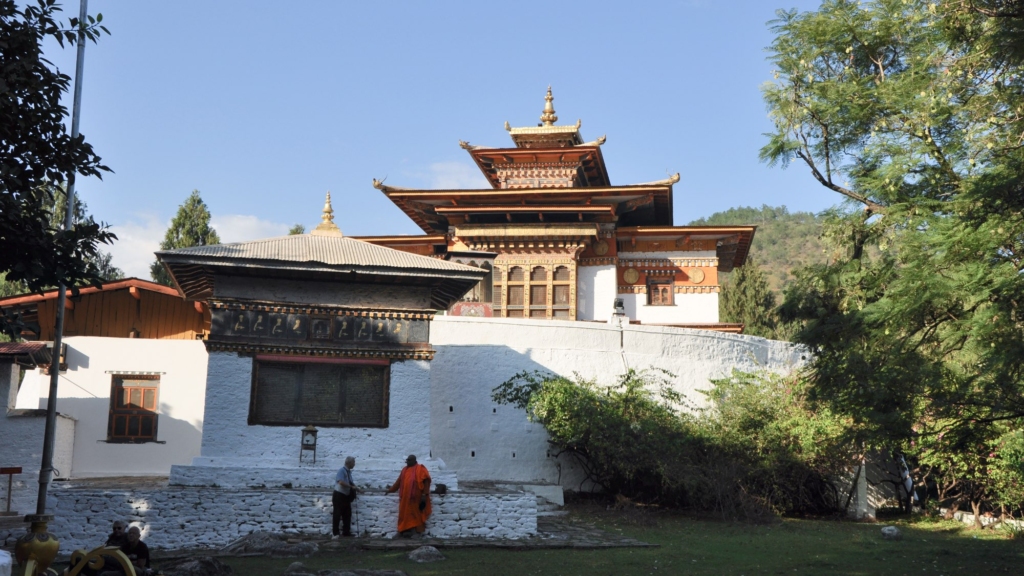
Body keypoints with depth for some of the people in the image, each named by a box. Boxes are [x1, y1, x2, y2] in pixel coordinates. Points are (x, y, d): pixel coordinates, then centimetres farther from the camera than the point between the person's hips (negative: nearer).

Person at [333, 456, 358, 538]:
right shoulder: (341, 470, -15)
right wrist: (351, 486, -22)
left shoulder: (349, 472, 12)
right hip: (339, 495, -9)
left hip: (346, 496, 9)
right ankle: (335, 533, 0)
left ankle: (346, 532, 17)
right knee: (337, 514, -5)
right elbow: (341, 482, -28)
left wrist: (353, 486, 4)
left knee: (347, 515, 10)